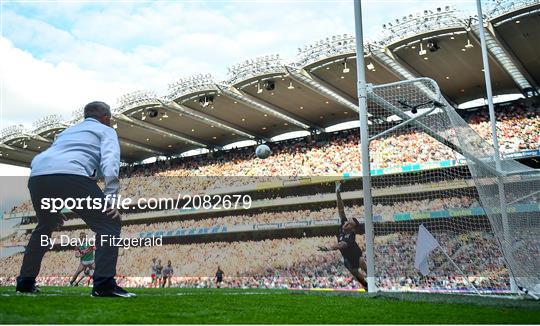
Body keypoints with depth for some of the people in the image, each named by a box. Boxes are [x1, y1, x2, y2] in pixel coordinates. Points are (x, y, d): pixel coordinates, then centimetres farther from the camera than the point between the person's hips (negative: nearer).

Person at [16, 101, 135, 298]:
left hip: (37, 176, 7)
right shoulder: (106, 131, 21)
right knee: (109, 224, 3)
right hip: (71, 175, -7)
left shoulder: (68, 131, 39)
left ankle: (25, 281, 35)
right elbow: (110, 162, 2)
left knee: (44, 227, 31)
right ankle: (104, 285, -9)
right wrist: (111, 198, -5)